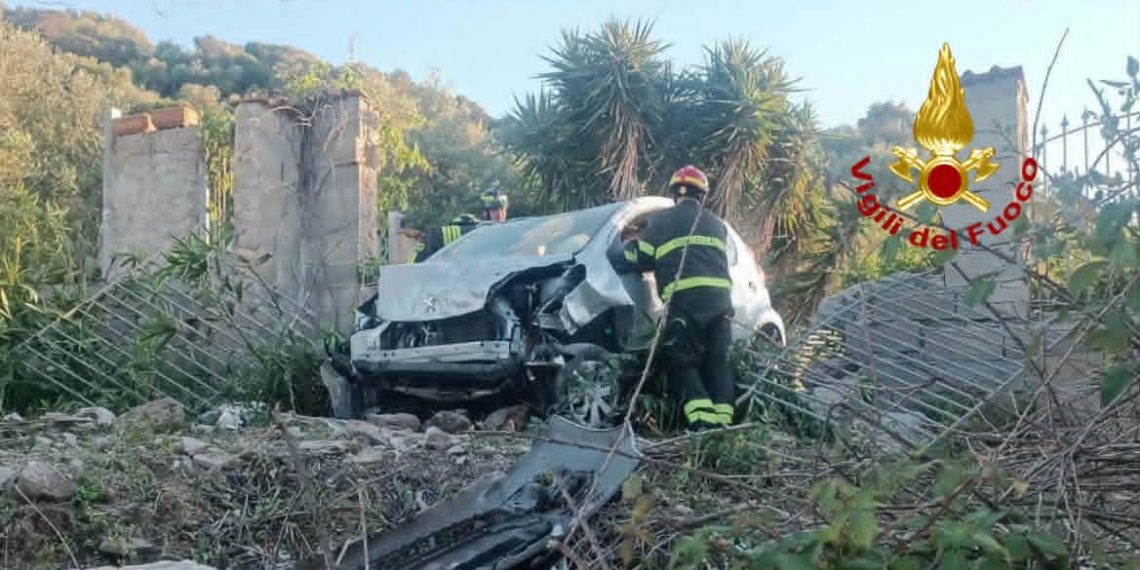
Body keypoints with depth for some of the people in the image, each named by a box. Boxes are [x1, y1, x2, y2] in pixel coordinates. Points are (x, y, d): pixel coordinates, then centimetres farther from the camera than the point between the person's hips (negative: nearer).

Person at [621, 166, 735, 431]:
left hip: (684, 299, -4)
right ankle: (723, 419, -1)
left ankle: (701, 420, -17)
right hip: (720, 297, 4)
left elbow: (638, 257, 8)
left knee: (681, 361, 0)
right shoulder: (717, 224, 25)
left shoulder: (661, 220, 10)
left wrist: (628, 244, 30)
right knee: (717, 360, 11)